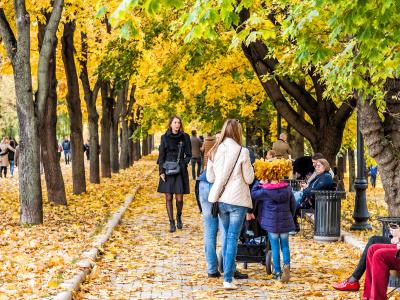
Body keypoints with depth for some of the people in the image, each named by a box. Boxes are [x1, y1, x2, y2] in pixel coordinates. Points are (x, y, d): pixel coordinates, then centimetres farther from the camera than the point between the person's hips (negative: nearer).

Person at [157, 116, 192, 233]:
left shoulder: (185, 137, 4)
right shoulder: (165, 137, 4)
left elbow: (188, 154, 10)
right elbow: (161, 156, 5)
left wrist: (184, 164, -6)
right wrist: (161, 171, -3)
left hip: (180, 171, 0)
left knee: (179, 198, -3)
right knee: (169, 198, 1)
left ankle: (179, 217, 26)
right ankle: (172, 223, 8)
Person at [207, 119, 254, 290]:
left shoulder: (214, 152, 2)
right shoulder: (242, 152, -11)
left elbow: (210, 177, 8)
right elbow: (249, 179, -5)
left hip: (220, 199, 4)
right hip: (238, 200, -4)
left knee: (226, 236, 18)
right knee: (233, 238, -2)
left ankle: (228, 271, 26)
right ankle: (228, 279, -5)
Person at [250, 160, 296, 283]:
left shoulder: (265, 191, -12)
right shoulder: (287, 188, -1)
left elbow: (253, 194, 3)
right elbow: (293, 205, 8)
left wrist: (259, 183, 11)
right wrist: (290, 217, 22)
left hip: (271, 223, -2)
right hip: (285, 222, 2)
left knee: (275, 246, 6)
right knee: (285, 245, 12)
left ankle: (277, 272, 6)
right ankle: (286, 264, -13)